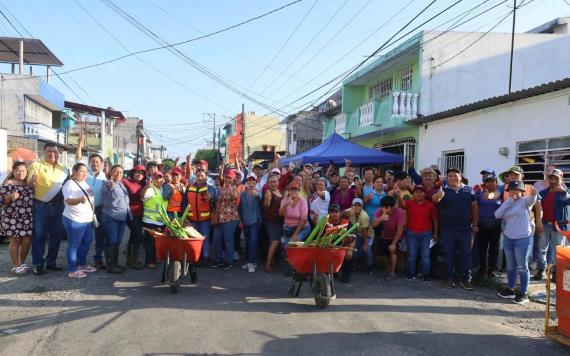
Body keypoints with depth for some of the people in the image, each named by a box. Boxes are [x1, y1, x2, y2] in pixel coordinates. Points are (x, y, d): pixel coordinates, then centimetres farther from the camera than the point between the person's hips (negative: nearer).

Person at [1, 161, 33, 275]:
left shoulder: (29, 183, 12)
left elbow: (34, 197, 24)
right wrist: (10, 197, -25)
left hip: (28, 218, 4)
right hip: (13, 218, -4)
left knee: (27, 241, 5)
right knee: (15, 241, 2)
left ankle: (22, 263, 23)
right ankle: (16, 266, 13)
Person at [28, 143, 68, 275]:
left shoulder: (64, 169, 12)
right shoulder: (36, 165, -2)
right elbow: (29, 184, -12)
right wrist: (33, 180, -33)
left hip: (58, 206, 5)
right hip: (41, 205, -4)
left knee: (56, 235, 10)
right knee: (39, 235, 1)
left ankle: (51, 262, 22)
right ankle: (37, 264, 9)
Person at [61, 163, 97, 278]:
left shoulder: (85, 184, 14)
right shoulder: (69, 184, -13)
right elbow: (68, 201, -25)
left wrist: (93, 213, 18)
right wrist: (80, 200, -43)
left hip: (87, 219, 9)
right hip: (74, 220, -9)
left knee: (87, 242, 17)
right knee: (74, 245, -1)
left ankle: (82, 264, 32)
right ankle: (72, 270, 6)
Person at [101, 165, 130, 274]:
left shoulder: (122, 185, 14)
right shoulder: (108, 184, -10)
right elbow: (106, 190, -35)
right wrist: (110, 186, -56)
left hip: (122, 217, 8)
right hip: (111, 217, -8)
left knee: (117, 242, 13)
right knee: (111, 242, -3)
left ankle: (115, 263, 22)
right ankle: (110, 265, 3)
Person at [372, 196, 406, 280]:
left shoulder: (399, 212, -31)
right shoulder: (379, 211, -20)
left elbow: (400, 229, -28)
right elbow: (374, 225, -31)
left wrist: (393, 243, -27)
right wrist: (381, 218, -50)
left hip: (396, 236, -4)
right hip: (384, 236, 4)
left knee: (392, 250, -22)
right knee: (383, 252, 2)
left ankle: (392, 273, -6)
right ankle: (389, 268, 31)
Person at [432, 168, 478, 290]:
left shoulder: (469, 190, 6)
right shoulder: (443, 190, -1)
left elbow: (474, 207, 9)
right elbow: (434, 200, -21)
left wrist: (475, 224, 5)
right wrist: (438, 195, -45)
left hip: (465, 229, 1)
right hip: (447, 229, -1)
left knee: (466, 254, 5)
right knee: (448, 254, 7)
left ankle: (465, 279, 15)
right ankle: (449, 278, 17)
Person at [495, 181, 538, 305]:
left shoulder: (525, 201, -4)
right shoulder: (507, 204, 10)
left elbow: (532, 200, -29)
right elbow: (497, 215, -5)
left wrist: (533, 194, -52)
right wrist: (509, 201, -8)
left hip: (523, 238, -5)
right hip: (508, 238, 6)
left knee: (522, 267, 0)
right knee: (510, 266, 15)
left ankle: (524, 293, 9)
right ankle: (510, 290, 27)